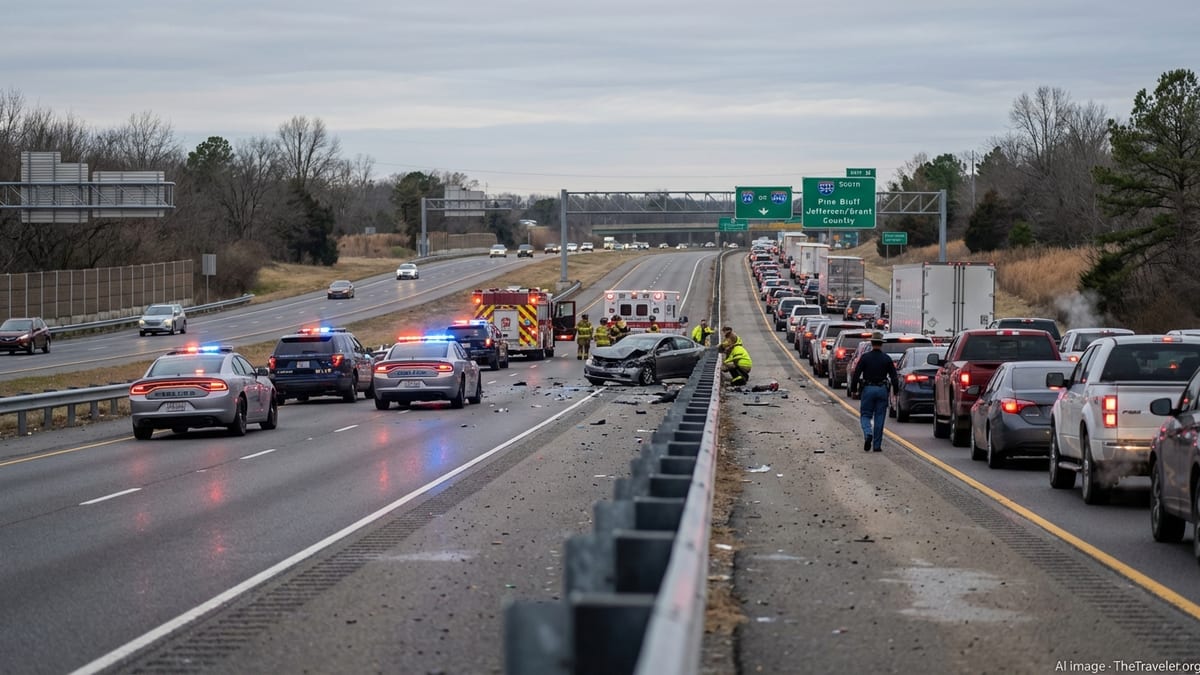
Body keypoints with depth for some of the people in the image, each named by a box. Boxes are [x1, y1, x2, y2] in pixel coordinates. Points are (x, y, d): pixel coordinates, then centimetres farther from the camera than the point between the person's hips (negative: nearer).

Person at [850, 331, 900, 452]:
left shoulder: (865, 357, -3)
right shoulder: (887, 359, 0)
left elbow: (856, 374, -5)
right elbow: (894, 376, 0)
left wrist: (854, 388, 4)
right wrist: (896, 390, 11)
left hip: (867, 389, -1)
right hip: (882, 390, 1)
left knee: (865, 415, 8)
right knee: (879, 418, 7)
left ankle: (868, 434, -21)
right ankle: (877, 445, 8)